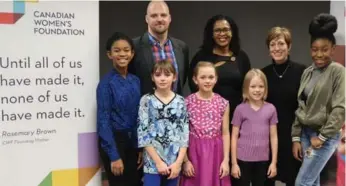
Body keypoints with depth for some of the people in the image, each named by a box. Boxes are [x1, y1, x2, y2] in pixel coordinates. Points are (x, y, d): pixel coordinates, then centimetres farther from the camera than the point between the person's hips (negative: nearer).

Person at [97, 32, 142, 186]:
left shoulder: (135, 81, 5)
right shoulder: (106, 83, -12)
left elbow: (139, 117, 8)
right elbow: (103, 120, -13)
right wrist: (114, 156, -15)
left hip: (132, 141, 5)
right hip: (113, 141, -5)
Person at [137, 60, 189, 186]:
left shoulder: (180, 102, 4)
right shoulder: (146, 100, -2)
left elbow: (185, 134, 2)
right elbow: (143, 133, -6)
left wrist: (178, 162, -6)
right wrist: (158, 161, -10)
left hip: (174, 162, 2)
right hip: (152, 162, -2)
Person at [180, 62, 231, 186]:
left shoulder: (223, 103, 1)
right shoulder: (187, 103, -4)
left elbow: (225, 133, 2)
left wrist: (226, 160, -2)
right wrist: (185, 160, -5)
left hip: (215, 153, 1)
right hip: (194, 152, -1)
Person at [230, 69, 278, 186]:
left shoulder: (271, 109, -1)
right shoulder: (240, 109, -6)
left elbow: (273, 136, 3)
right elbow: (234, 137, -3)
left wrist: (274, 162, 2)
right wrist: (234, 163, -4)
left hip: (262, 159, 2)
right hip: (243, 159, -2)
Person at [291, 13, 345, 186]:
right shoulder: (307, 72, 8)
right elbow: (300, 107, 9)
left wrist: (322, 137, -13)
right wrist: (296, 137, 5)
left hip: (325, 137, -6)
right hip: (305, 133, 6)